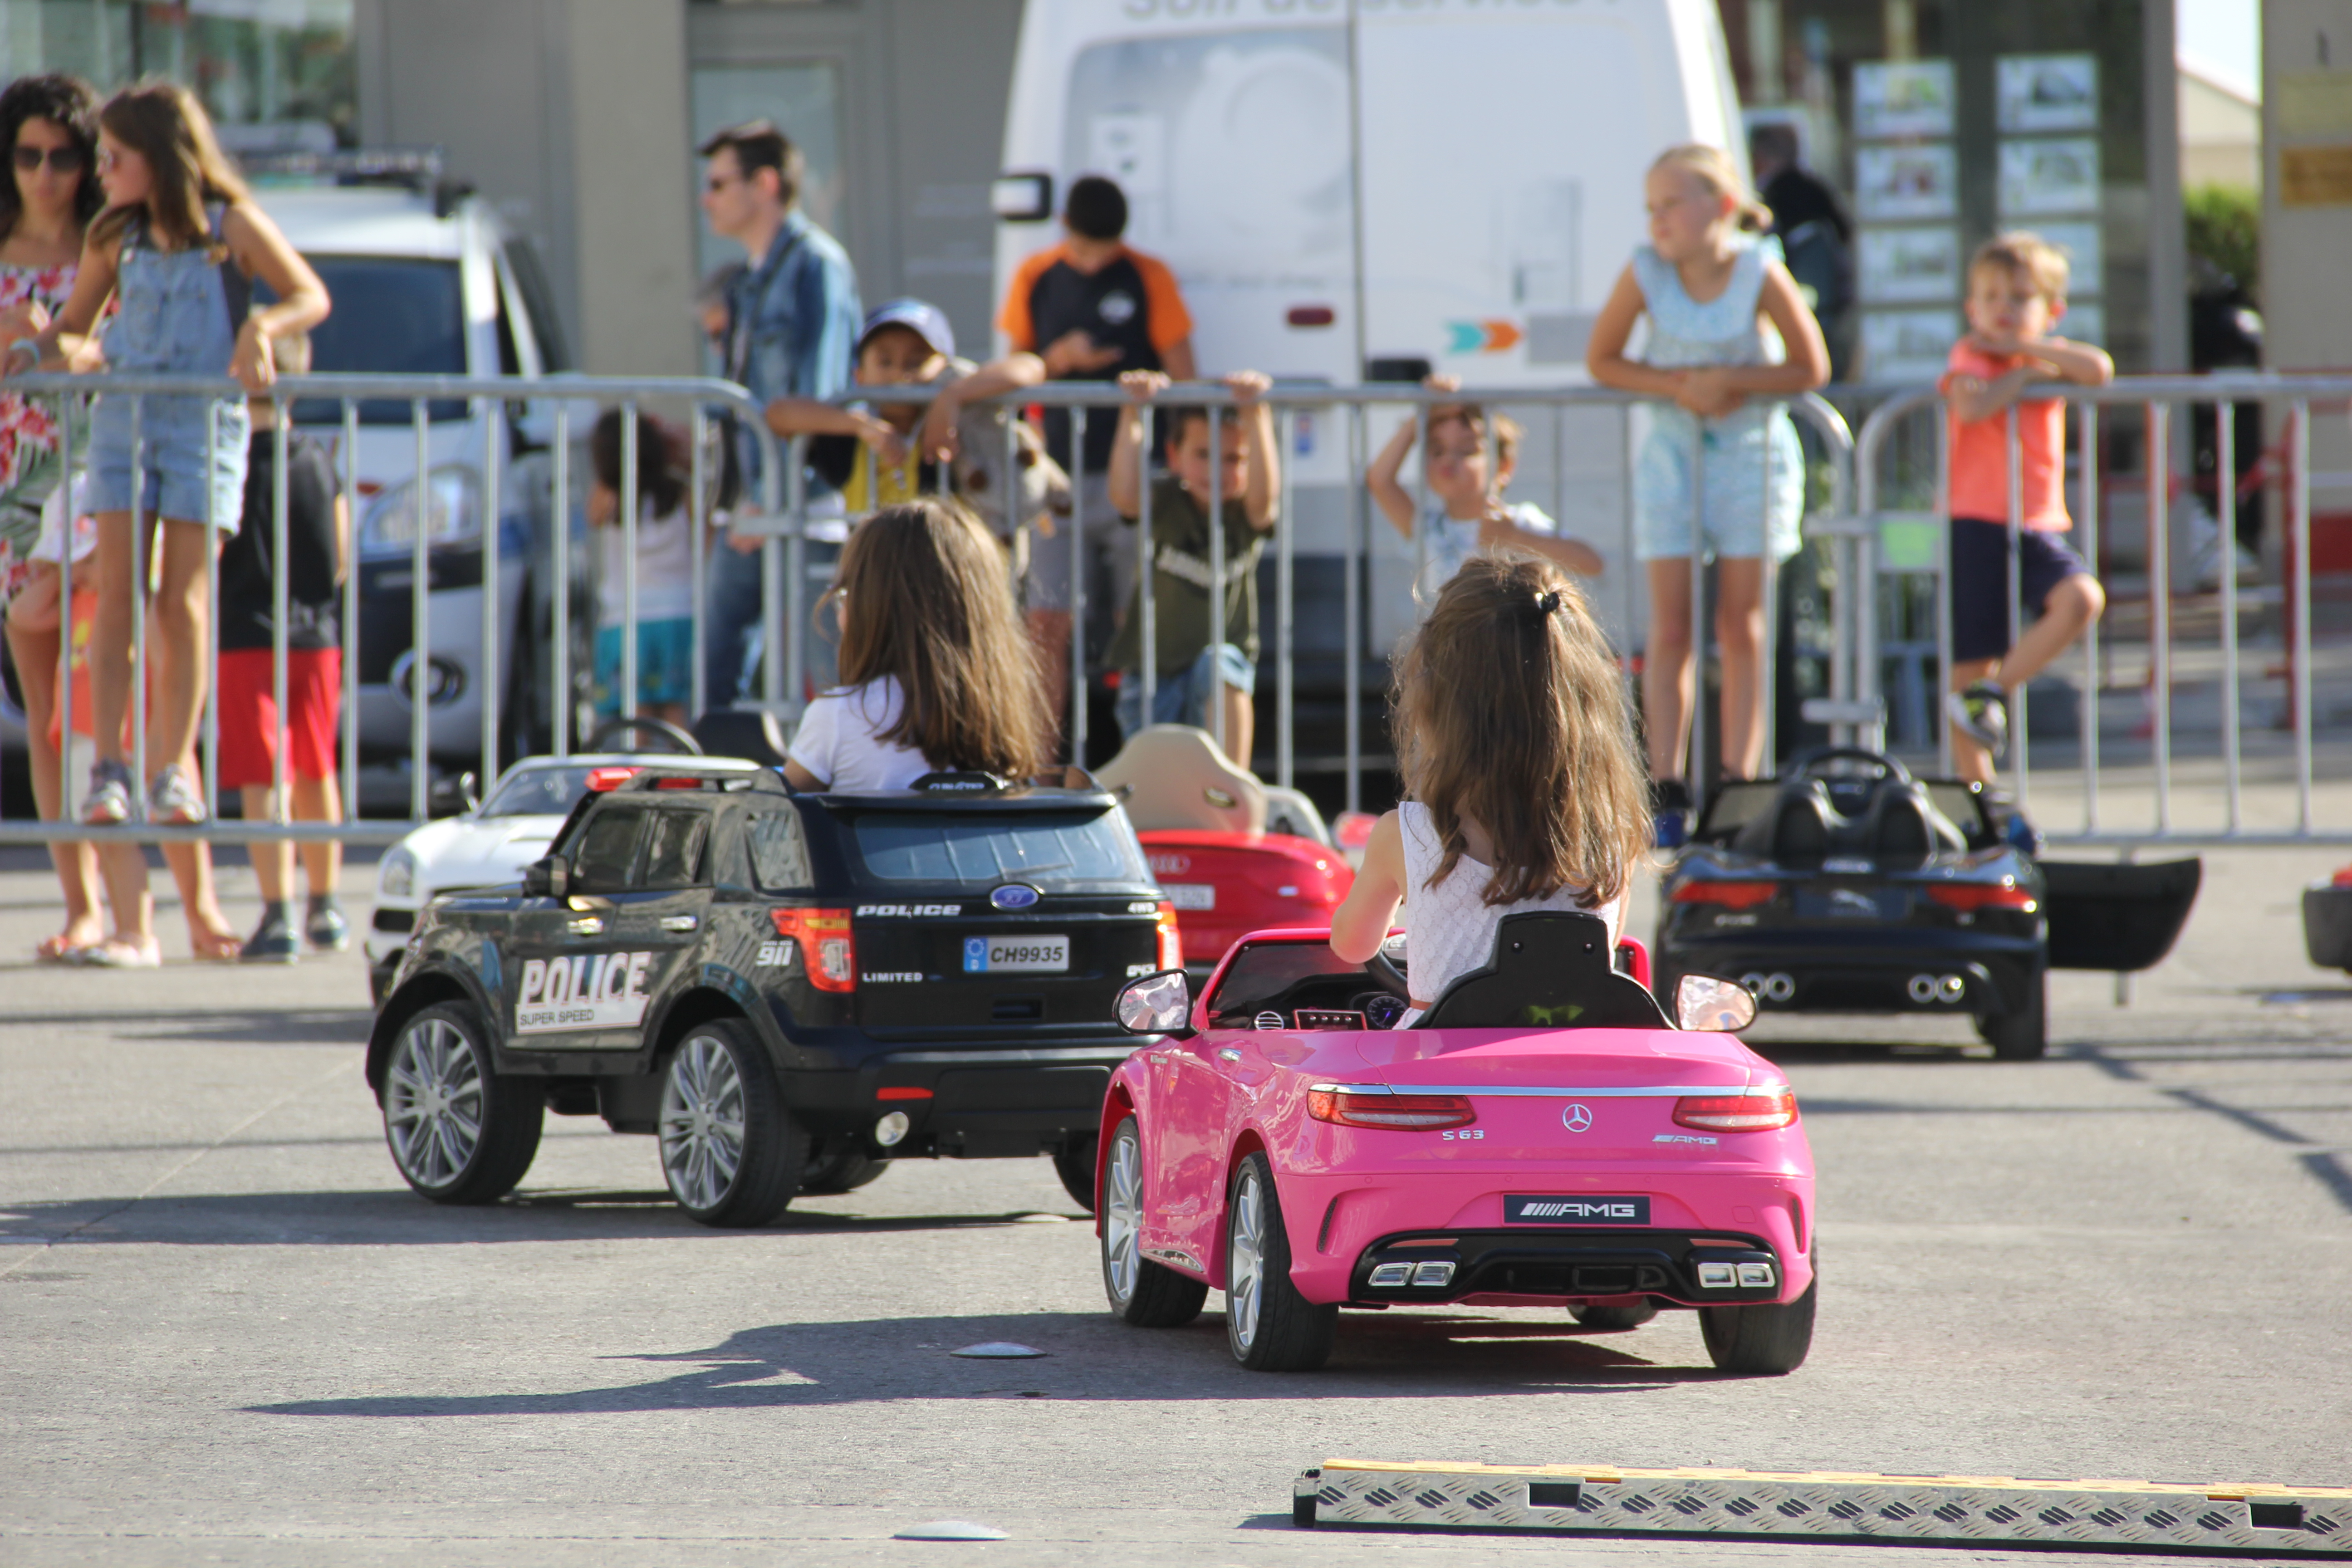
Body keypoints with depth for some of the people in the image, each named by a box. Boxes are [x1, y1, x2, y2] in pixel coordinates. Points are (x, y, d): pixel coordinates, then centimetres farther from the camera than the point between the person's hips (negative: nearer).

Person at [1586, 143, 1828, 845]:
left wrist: (1727, 379, -22)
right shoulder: (1645, 273, -13)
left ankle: (1737, 784, 6)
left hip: (1752, 451, -1)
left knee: (1741, 627, 3)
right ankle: (1666, 792, 0)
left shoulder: (1760, 273, -18)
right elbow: (1602, 361, -2)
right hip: (1673, 453, 1)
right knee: (1670, 629, -1)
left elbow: (1811, 368, -10)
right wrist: (1676, 385, -17)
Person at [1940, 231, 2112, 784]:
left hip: (2038, 526, 4)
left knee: (2081, 598, -24)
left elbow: (2099, 370, -10)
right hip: (1976, 525, -4)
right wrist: (2025, 373, -10)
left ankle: (1988, 695, -10)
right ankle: (1977, 786, 9)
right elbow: (1972, 406, -23)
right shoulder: (1971, 355, 0)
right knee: (1971, 662, -3)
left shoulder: (2048, 361, 13)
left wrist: (2025, 346, -9)